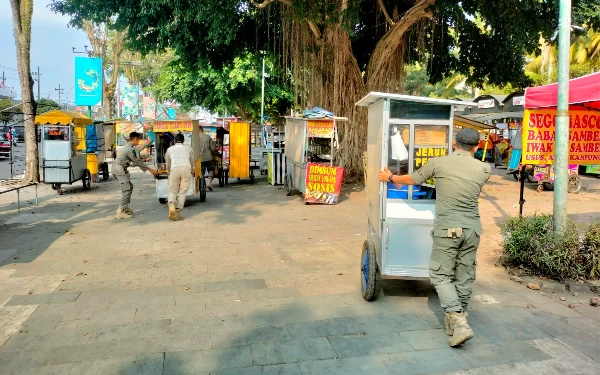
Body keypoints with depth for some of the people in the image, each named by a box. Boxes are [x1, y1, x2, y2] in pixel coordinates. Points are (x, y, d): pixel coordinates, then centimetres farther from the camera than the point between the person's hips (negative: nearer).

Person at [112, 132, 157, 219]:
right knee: (127, 190, -12)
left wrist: (145, 160, 34)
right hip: (119, 169, -11)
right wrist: (149, 169, -5)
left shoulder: (128, 147, 16)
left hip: (117, 168, 11)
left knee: (129, 186, 18)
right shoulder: (130, 150, -16)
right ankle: (120, 212, -15)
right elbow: (137, 162, -12)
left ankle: (125, 208, 23)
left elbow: (136, 159, 26)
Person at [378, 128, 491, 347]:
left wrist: (390, 178, 30)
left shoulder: (438, 163, -4)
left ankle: (459, 322, -8)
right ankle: (457, 320, 24)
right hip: (472, 229, 4)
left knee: (441, 275, 4)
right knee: (465, 276, 12)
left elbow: (411, 180, 10)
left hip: (447, 229, -4)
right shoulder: (483, 169, 4)